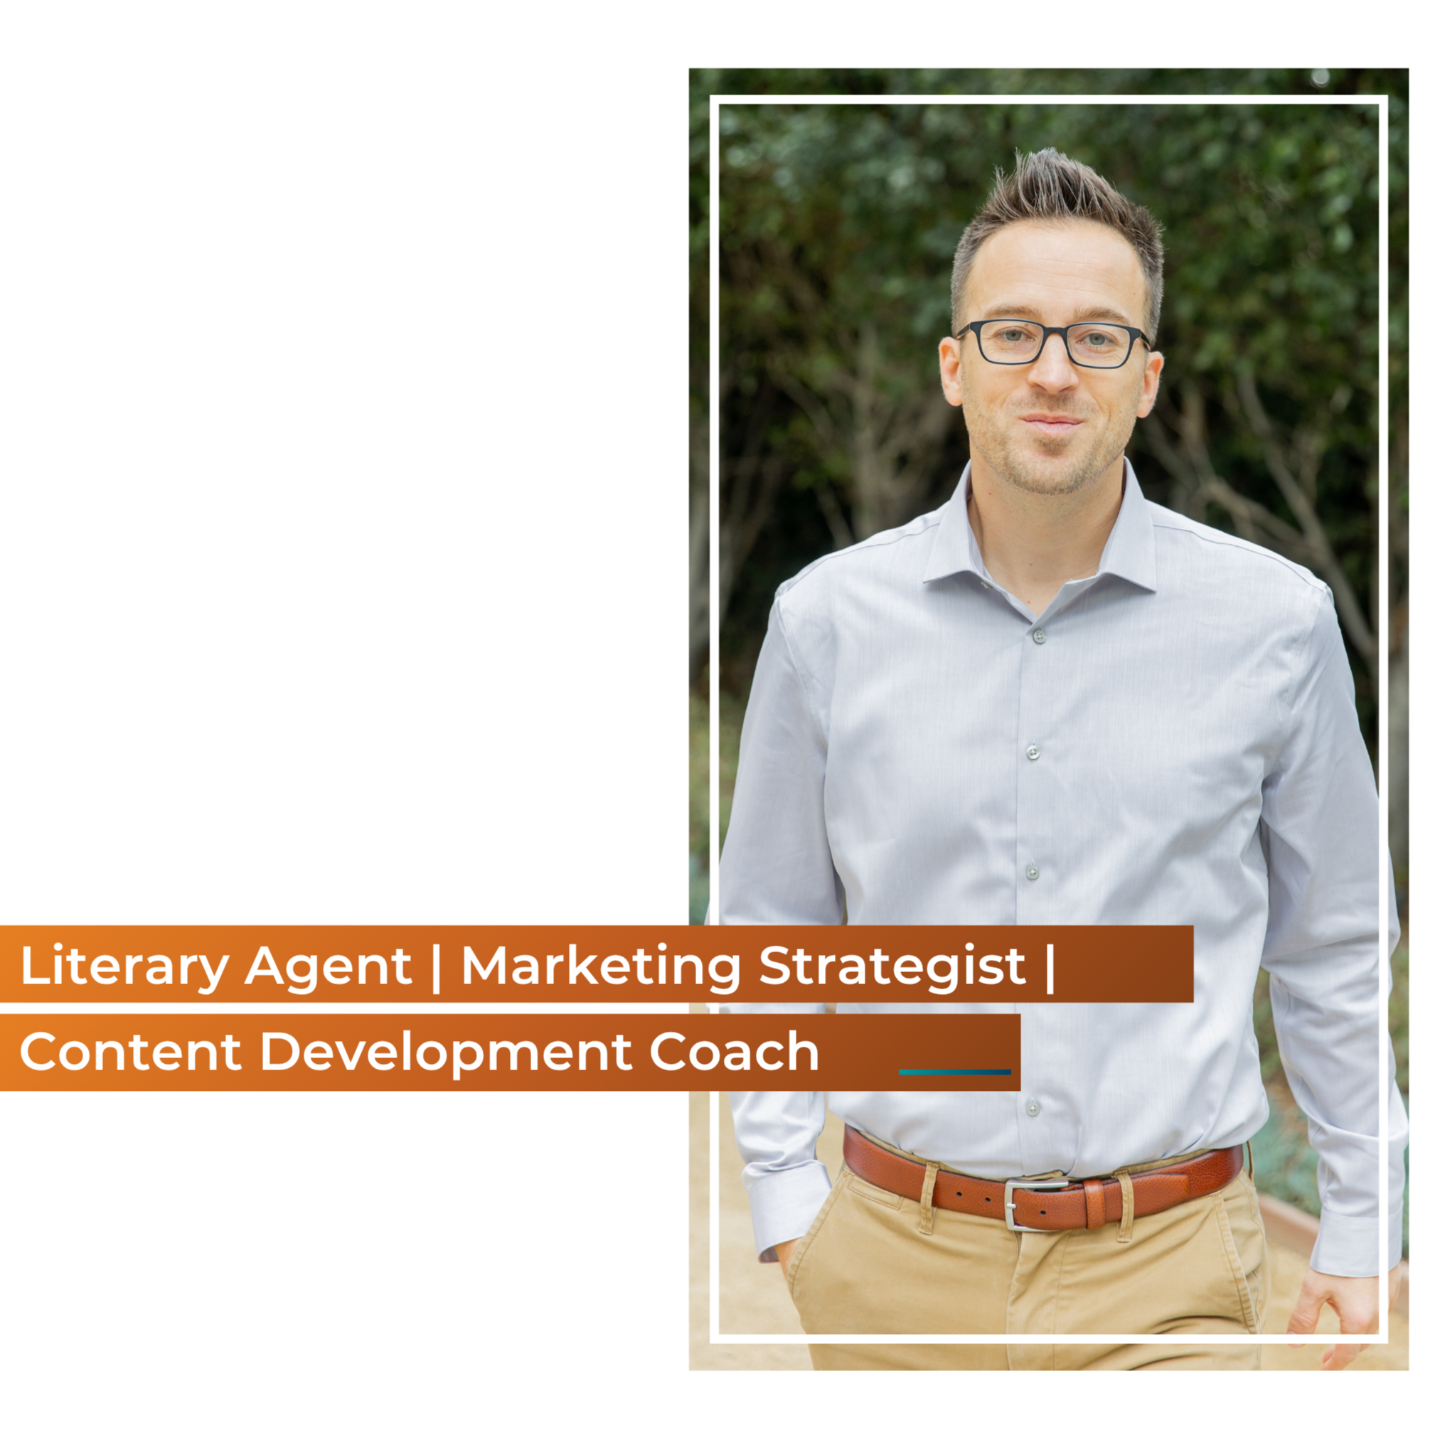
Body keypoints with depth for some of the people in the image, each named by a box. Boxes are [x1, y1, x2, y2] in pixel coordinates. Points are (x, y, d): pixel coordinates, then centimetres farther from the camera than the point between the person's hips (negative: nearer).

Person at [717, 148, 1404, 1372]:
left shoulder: (1274, 619, -1)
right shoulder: (828, 619, 1)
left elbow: (1334, 952, 7)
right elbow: (768, 937, 10)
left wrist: (1361, 1235, 7)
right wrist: (784, 1198, 4)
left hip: (1168, 1271, -1)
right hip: (896, 1259, 1)